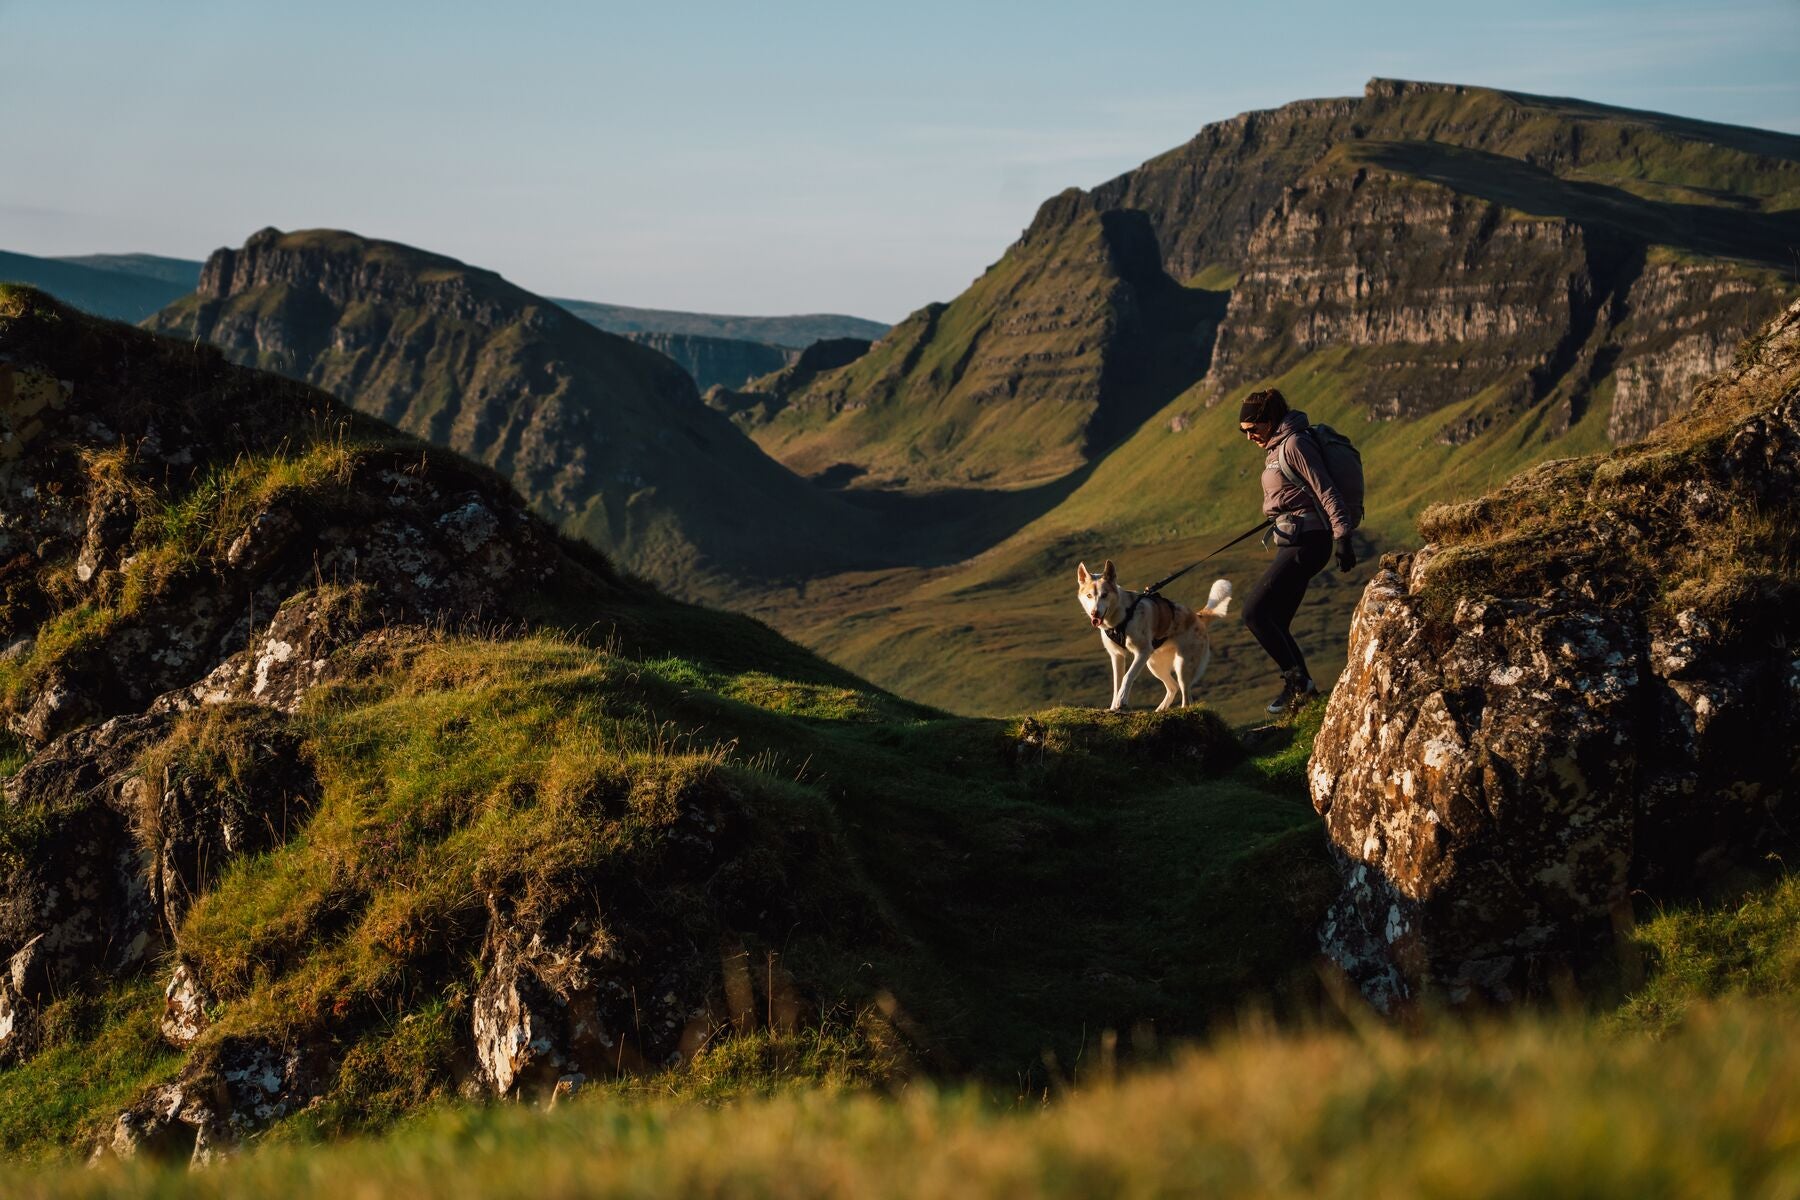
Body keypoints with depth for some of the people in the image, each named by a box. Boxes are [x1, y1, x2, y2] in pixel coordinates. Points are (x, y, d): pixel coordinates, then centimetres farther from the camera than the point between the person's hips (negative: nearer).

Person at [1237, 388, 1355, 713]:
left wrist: (1342, 539, -22)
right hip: (1292, 542, 10)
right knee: (1274, 623, 8)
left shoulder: (1295, 444, -13)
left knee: (1254, 612, -13)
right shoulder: (1275, 447, 16)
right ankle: (1301, 687, 11)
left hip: (1305, 544, -10)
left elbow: (1326, 492, -17)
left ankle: (1298, 681, -8)